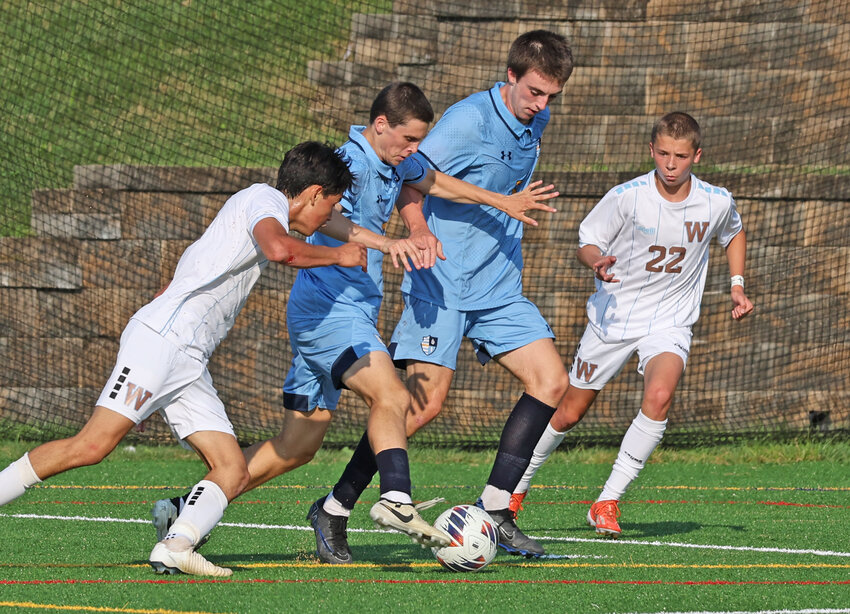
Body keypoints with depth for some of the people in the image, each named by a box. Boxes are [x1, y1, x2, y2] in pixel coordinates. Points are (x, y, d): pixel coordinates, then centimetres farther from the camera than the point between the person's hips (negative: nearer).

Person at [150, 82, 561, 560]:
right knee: (391, 396, -29)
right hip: (330, 305, -9)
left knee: (298, 446, 8)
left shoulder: (396, 162, 14)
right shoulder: (352, 162, -15)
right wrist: (384, 241, -50)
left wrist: (504, 202, 44)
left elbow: (435, 182, 35)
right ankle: (396, 498, -47)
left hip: (352, 311, 9)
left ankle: (184, 509, 11)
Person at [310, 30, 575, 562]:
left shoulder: (536, 122, 8)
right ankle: (335, 509, -2)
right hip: (444, 284, -8)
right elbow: (411, 180, -19)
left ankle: (495, 510, -1)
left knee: (551, 382, -6)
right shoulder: (469, 120, -16)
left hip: (501, 287, 8)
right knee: (426, 401, -15)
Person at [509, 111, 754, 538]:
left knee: (659, 395, -29)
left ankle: (607, 503, -20)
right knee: (569, 412, 8)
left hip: (669, 322, 1)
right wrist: (597, 262, -30)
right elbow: (586, 243, -7)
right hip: (613, 314, -1)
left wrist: (737, 286, 7)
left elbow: (734, 235, 17)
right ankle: (515, 488, 35)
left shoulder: (717, 202, -7)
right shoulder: (627, 197, -16)